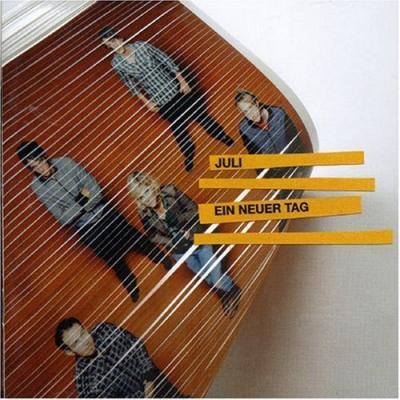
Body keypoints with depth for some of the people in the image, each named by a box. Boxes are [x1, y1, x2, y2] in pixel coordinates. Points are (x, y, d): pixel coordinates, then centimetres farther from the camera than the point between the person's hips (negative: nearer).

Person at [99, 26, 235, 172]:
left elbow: (167, 60, -6)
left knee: (201, 115, 12)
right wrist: (146, 102, 0)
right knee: (178, 128, 12)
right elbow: (131, 85, 2)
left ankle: (224, 137, 34)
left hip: (176, 88, 0)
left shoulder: (141, 46, -11)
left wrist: (182, 81, -9)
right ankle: (189, 153, 39)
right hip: (160, 101, 0)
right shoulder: (116, 63, -9)